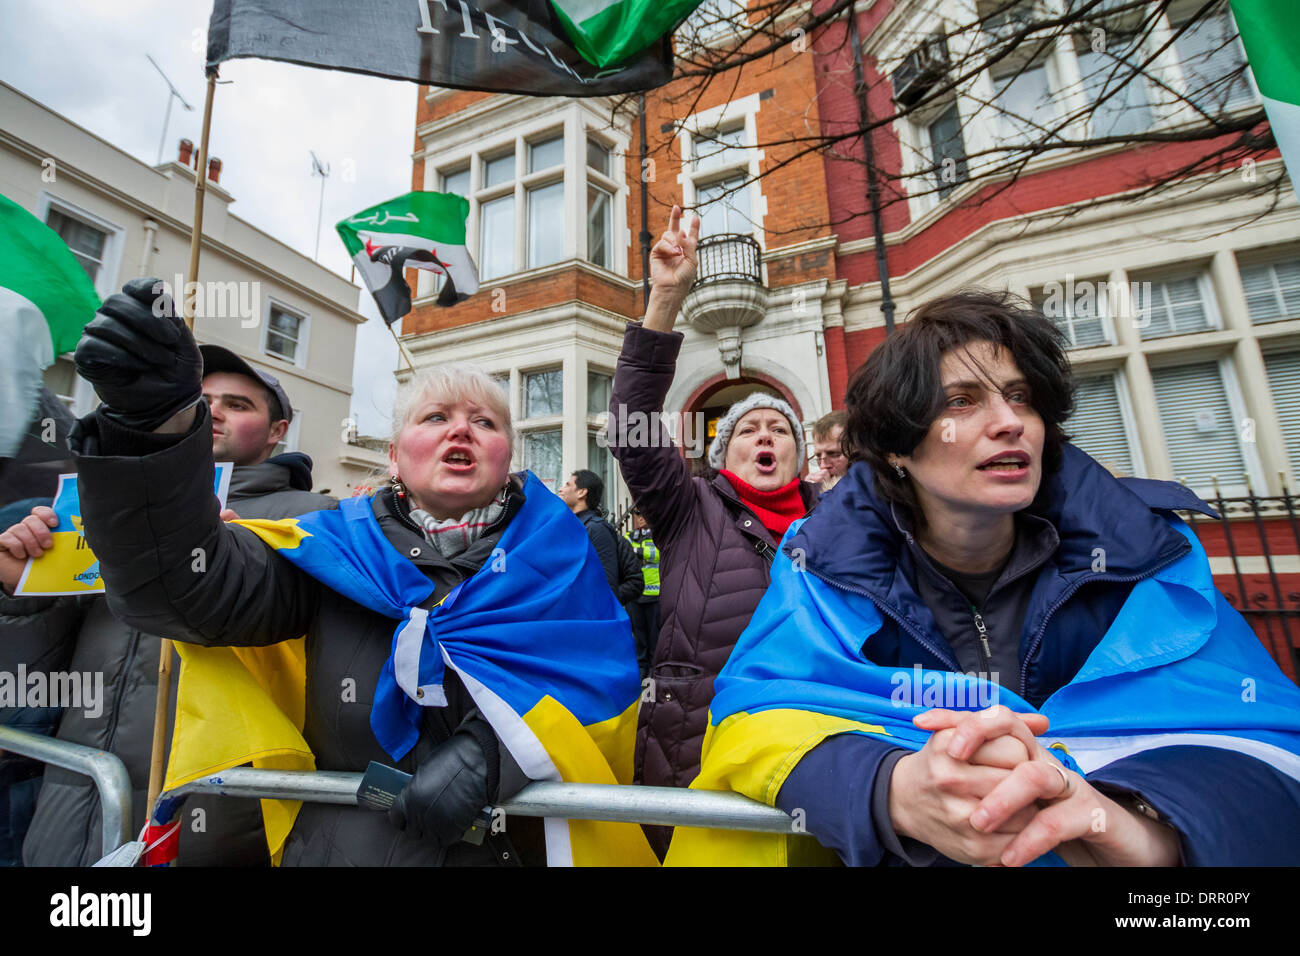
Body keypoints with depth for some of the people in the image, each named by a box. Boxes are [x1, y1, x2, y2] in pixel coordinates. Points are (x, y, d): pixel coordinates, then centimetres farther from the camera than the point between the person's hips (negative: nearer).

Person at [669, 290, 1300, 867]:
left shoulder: (1136, 544, -9)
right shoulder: (833, 555, -15)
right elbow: (756, 716, -24)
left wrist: (1142, 825, -40)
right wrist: (899, 792, -43)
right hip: (892, 848, -1)